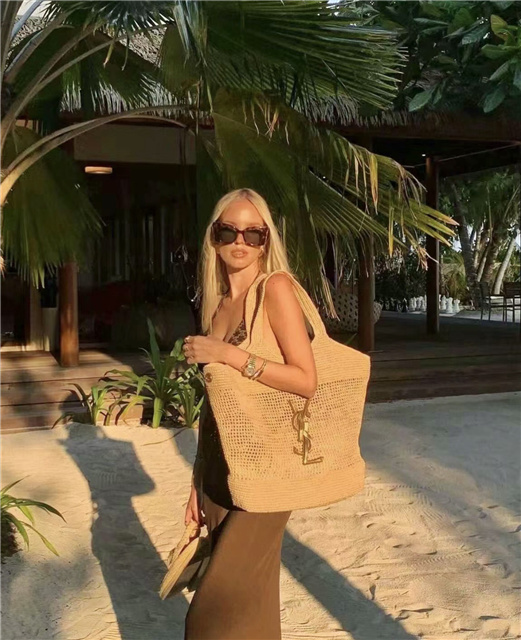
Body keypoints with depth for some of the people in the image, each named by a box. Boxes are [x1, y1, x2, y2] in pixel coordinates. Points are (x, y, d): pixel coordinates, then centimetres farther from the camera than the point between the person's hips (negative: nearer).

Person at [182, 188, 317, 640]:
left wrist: (229, 354, -20)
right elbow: (214, 401, 12)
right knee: (244, 593, 15)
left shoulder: (275, 288, -9)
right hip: (218, 467, 6)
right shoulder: (217, 303, 10)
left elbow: (307, 381, -17)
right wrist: (197, 482, 12)